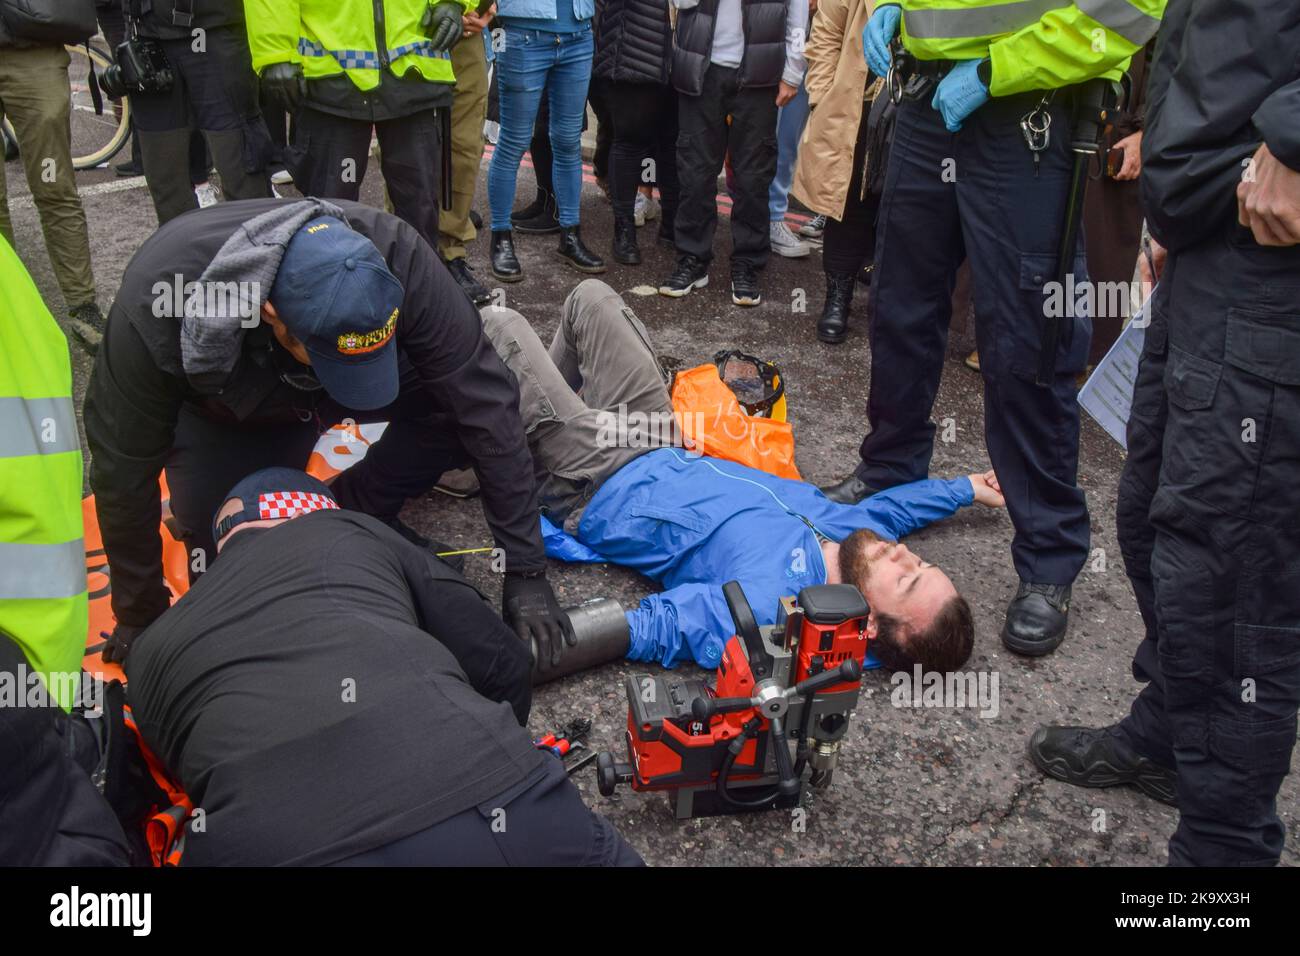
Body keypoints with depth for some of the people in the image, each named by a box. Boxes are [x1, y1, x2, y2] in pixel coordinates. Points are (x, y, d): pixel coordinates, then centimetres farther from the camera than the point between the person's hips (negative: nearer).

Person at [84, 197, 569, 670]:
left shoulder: (394, 260, -40)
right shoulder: (157, 298, -41)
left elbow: (488, 409, -33)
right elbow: (124, 470, -26)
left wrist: (525, 570, -31)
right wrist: (140, 615, -14)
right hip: (225, 411, -1)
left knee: (462, 397, -24)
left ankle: (356, 508, -1)